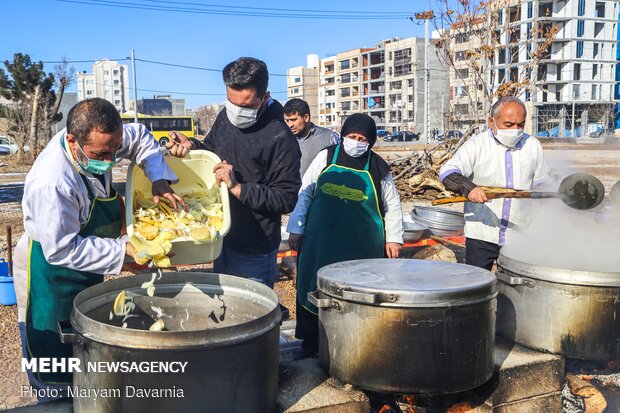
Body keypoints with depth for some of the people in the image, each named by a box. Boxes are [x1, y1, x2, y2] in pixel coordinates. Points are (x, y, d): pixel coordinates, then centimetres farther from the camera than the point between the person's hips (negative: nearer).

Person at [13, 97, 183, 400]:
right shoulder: (52, 184, -36)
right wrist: (125, 249, -29)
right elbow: (62, 250, -30)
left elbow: (140, 137, 5)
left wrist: (159, 179, -11)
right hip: (50, 275, -8)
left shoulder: (96, 141, -13)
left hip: (85, 267, 8)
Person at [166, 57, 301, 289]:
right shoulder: (226, 117, 0)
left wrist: (238, 188, -26)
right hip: (222, 237, 7)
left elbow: (287, 199, -21)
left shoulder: (280, 139, -22)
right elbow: (211, 148, 19)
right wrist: (191, 146, -2)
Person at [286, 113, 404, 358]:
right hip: (321, 241, 1)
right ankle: (311, 344, 21)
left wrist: (393, 238, 7)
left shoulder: (378, 168, 3)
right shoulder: (326, 157, 3)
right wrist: (296, 228, 3)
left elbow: (392, 205, 12)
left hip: (362, 246, -1)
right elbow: (304, 193, 6)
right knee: (314, 289, 6)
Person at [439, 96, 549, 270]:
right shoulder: (477, 145, -5)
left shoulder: (532, 146, 8)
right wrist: (468, 188, -34)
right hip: (481, 236, -3)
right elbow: (447, 172, -16)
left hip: (520, 236, 3)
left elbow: (541, 184, 16)